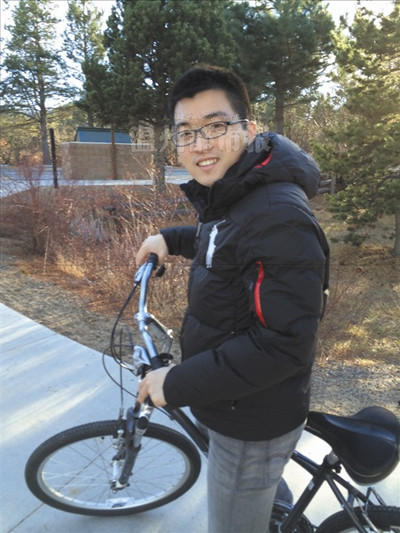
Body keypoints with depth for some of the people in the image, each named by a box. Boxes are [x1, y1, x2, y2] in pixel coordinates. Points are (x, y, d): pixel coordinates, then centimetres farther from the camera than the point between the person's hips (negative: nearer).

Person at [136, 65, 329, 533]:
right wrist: (171, 239, 11)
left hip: (253, 424, -9)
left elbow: (285, 344, -31)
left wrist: (177, 384, -24)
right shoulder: (229, 196, 2)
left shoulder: (280, 215, -29)